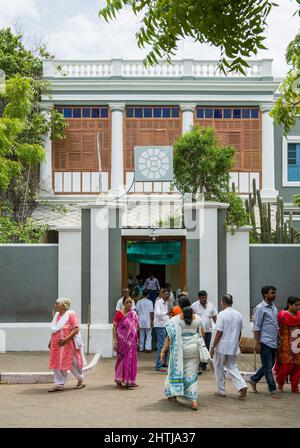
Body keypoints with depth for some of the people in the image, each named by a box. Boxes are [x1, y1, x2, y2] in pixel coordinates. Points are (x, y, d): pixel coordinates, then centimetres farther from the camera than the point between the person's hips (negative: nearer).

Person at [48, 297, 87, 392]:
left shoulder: (71, 314, -11)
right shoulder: (56, 315, 12)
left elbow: (76, 329, -17)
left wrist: (66, 339, -24)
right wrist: (51, 341, 13)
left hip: (68, 344, -7)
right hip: (57, 345, 7)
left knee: (73, 364, 4)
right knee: (57, 364, 4)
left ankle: (80, 381, 23)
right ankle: (59, 384, 10)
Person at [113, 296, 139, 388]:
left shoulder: (134, 314, 8)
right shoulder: (119, 313, -6)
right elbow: (114, 327, -8)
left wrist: (136, 339, 11)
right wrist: (115, 340, -14)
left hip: (131, 340, 4)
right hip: (122, 340, -4)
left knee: (131, 360, 7)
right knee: (122, 359, -1)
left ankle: (129, 380, 18)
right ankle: (119, 381, 8)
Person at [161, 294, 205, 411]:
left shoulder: (175, 320, -12)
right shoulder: (197, 318, -3)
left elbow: (169, 337, -12)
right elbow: (202, 333, 9)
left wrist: (163, 351, -8)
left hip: (179, 349, -2)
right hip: (194, 349, 2)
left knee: (176, 369, 17)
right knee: (192, 374, 7)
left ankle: (173, 394, 30)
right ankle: (194, 400, -2)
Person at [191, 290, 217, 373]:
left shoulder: (211, 305, 6)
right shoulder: (194, 305, -3)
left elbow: (214, 317, 11)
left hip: (208, 330, 4)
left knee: (206, 348, 11)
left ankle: (204, 365, 23)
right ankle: (199, 367, -12)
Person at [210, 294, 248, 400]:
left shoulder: (222, 314, -14)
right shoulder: (238, 315, 5)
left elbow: (219, 333, -17)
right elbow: (239, 332, 12)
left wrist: (213, 347, -10)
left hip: (222, 347, -5)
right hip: (233, 347, 6)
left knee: (219, 368, 11)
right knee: (232, 367, 14)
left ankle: (221, 391, 17)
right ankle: (242, 386, -5)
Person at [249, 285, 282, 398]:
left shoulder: (274, 307, 13)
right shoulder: (260, 308, -11)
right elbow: (256, 327, -12)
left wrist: (278, 340, 15)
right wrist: (258, 343, -14)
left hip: (273, 342, 8)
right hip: (265, 342, -8)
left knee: (270, 365, 15)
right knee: (268, 367, 1)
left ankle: (253, 379, 31)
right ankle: (273, 390, 9)